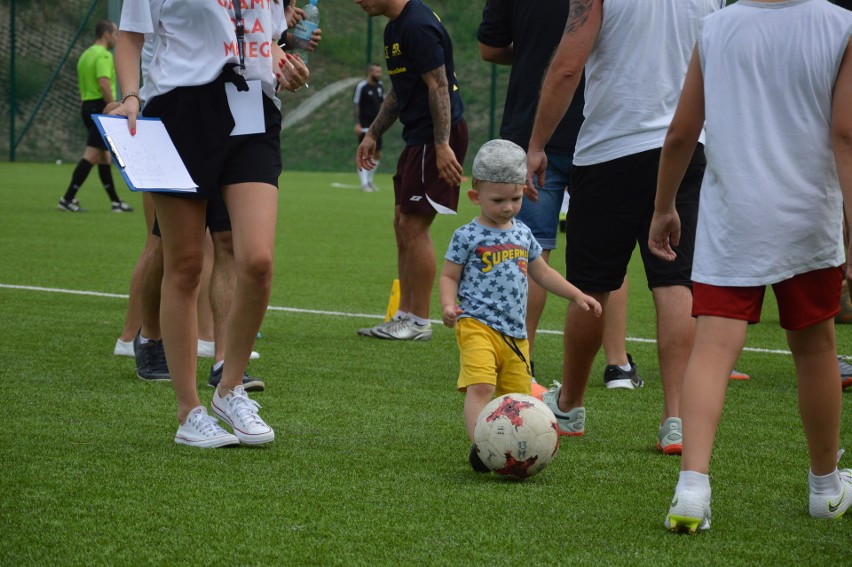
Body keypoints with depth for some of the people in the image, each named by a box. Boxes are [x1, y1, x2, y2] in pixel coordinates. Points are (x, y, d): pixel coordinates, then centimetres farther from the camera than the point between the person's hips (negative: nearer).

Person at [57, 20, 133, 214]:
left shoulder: (86, 55, 18)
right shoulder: (103, 55, -12)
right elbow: (104, 84, -23)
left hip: (87, 105, 10)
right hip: (101, 106, -10)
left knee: (104, 156, 13)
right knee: (92, 155, -11)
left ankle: (115, 201, 17)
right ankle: (67, 199, -16)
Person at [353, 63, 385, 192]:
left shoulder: (380, 86, 9)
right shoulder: (361, 86, -11)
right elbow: (356, 105, -11)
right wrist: (357, 124, -16)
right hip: (364, 127, -7)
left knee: (377, 155, 9)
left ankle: (369, 180, 25)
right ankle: (364, 184, -4)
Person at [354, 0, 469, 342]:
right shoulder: (394, 28, 16)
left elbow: (438, 85, -21)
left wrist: (442, 145, -24)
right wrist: (373, 134, 25)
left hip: (437, 136, -11)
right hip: (418, 135, 11)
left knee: (414, 225, -8)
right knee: (403, 224, 12)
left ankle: (419, 323, -2)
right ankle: (404, 315, 17)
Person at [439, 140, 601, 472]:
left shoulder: (522, 234, 15)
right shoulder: (468, 236, -2)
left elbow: (542, 272, 26)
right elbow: (449, 276, 2)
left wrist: (577, 295, 21)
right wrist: (448, 306, -17)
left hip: (516, 333, 6)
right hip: (478, 324, -6)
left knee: (517, 396, 6)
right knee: (480, 386, -23)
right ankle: (480, 445, -32)